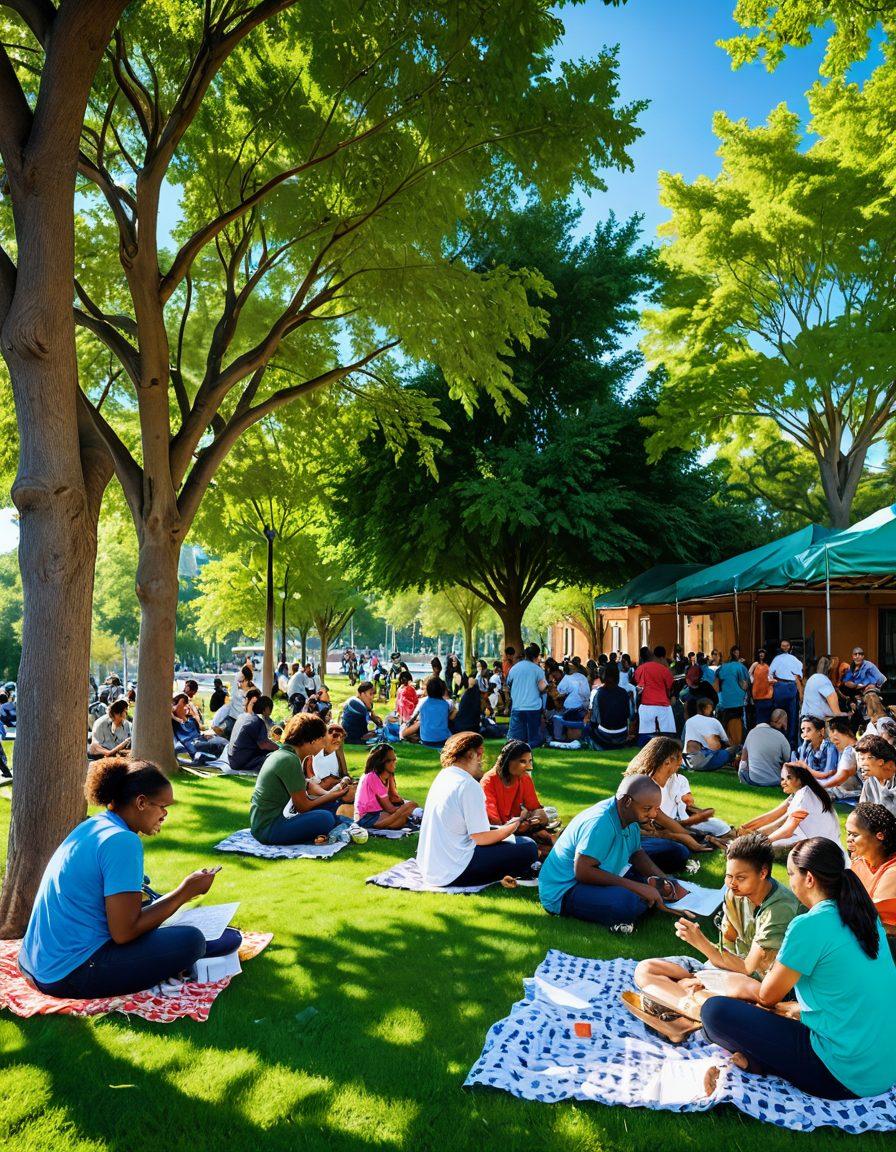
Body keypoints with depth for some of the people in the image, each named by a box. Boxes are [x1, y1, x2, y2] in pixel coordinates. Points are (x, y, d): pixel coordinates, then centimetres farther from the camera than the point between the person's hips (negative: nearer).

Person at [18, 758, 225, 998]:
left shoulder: (92, 825, 9)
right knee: (190, 941, -16)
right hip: (70, 975, -10)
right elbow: (124, 932, -19)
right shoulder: (122, 842, -18)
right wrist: (186, 891, -11)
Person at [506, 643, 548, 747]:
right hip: (534, 707, -2)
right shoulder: (537, 669, -4)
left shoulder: (514, 668, 6)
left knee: (515, 738, 3)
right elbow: (542, 688, -9)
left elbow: (508, 687, 14)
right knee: (533, 737, 8)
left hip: (517, 707, 2)